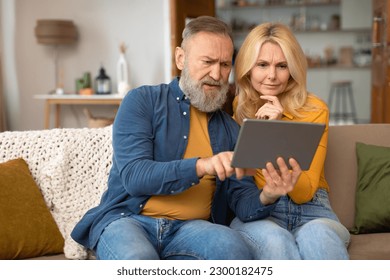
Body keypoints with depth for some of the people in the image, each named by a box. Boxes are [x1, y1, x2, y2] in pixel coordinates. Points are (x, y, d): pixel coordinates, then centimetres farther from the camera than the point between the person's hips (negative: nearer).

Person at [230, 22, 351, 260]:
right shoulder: (234, 109, 3)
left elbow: (303, 192, -11)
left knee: (318, 236, -37)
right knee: (275, 240, -36)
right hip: (253, 212, 1)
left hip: (310, 212, -1)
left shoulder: (315, 110, -4)